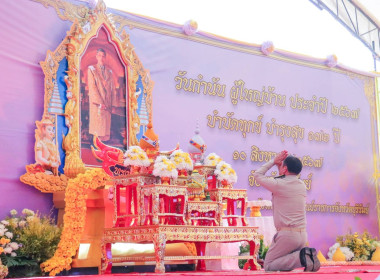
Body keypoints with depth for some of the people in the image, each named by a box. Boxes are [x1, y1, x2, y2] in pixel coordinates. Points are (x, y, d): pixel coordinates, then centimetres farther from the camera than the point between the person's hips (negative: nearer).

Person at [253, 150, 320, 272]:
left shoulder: (279, 184, -11)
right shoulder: (302, 185, 10)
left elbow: (257, 174, 5)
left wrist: (273, 161, 11)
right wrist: (278, 164, 23)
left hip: (287, 235, -7)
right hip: (302, 234, 7)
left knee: (268, 266, 2)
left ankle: (300, 257, -18)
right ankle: (307, 254, -4)